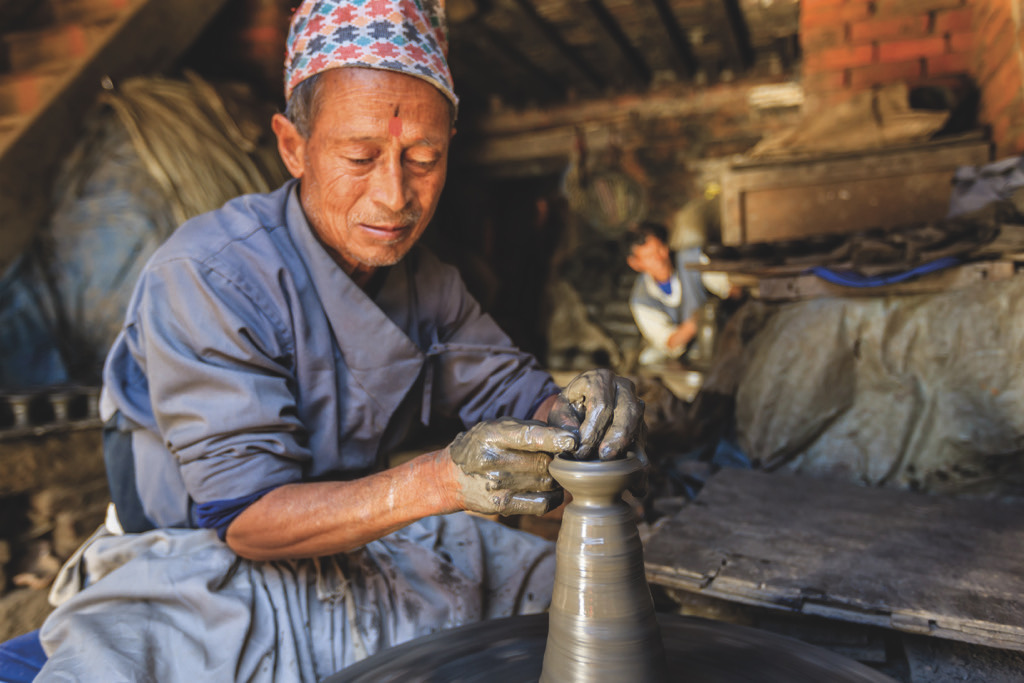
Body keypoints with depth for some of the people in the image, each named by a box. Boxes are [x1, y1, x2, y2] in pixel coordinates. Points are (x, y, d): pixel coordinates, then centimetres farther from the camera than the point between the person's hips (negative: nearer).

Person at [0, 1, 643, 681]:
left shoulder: (426, 279, 0)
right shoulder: (205, 277, -22)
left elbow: (513, 393, 3)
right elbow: (246, 517, -24)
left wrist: (574, 408, -22)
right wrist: (442, 479, -39)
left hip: (373, 557, 5)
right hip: (208, 579, -4)